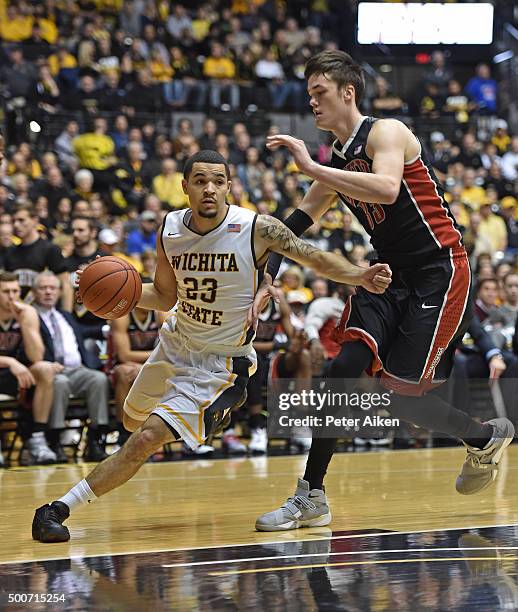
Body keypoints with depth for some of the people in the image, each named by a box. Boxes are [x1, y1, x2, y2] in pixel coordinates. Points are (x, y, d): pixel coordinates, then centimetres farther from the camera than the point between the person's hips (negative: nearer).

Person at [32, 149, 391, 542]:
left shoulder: (257, 229, -22)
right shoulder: (169, 231, -9)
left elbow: (315, 258, -15)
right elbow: (165, 297, 6)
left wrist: (360, 276, -33)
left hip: (221, 364, -6)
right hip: (176, 344, 6)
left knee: (146, 440, -16)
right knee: (133, 422, 29)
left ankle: (60, 508, -7)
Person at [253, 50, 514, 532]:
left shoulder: (386, 132, -12)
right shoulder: (335, 166, 12)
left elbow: (387, 189, -34)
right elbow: (294, 227, 19)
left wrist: (310, 167, -32)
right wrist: (268, 280, 4)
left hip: (440, 274, -7)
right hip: (390, 275, 7)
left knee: (401, 396, -10)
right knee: (343, 371, -10)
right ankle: (311, 499, -4)